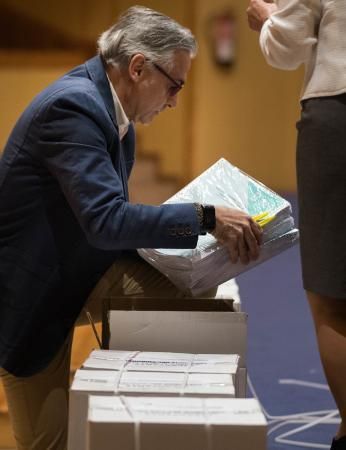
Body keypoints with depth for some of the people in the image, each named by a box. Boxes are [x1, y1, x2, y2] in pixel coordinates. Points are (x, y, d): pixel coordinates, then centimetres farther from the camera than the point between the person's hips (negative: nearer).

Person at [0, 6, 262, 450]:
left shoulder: (109, 105, 2)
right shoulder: (73, 105, -26)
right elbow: (105, 221, -35)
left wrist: (204, 230, 0)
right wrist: (207, 217, -36)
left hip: (90, 269, 8)